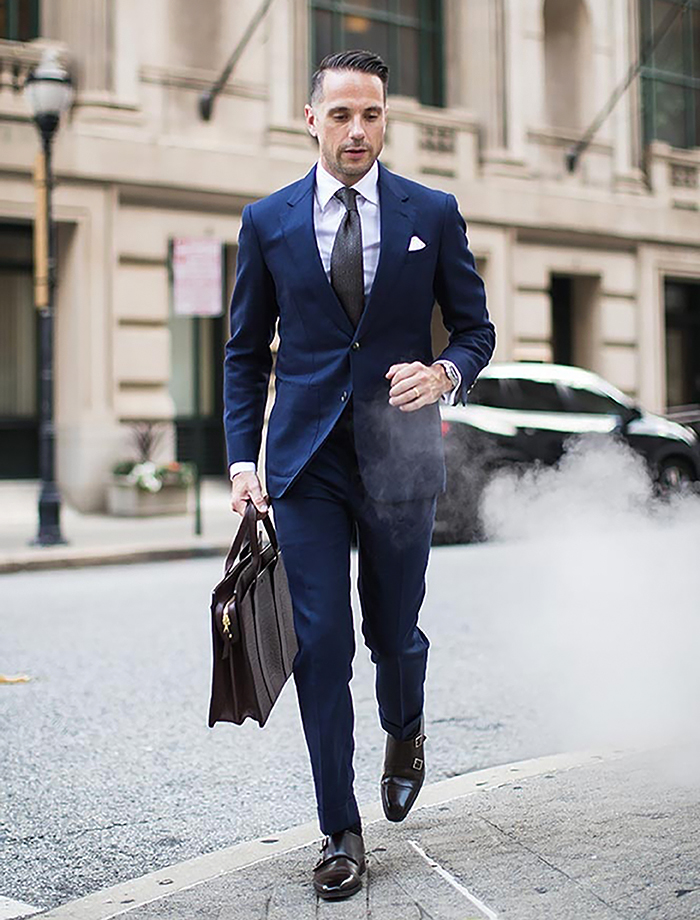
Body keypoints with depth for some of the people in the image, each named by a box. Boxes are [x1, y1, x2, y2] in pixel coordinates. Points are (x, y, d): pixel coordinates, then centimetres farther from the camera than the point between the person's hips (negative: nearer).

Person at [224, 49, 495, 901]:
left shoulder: (433, 214, 3)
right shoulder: (266, 221, 5)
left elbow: (475, 327, 9)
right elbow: (246, 352, 9)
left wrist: (446, 374, -14)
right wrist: (242, 459, -1)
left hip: (398, 455, 0)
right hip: (306, 460, 0)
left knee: (393, 631, 12)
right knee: (320, 646, -2)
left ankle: (404, 734, 46)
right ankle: (340, 832, 11)